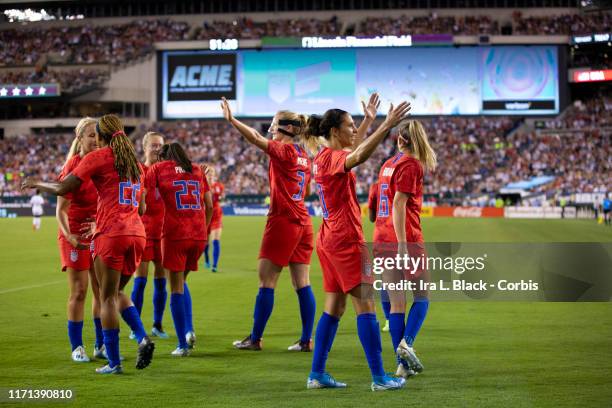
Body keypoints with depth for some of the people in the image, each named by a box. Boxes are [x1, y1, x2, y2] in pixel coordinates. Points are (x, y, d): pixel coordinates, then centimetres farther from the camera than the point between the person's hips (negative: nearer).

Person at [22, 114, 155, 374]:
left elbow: (62, 188, -6)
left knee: (107, 297, 2)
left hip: (110, 234, -6)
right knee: (117, 292, 19)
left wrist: (35, 184, 12)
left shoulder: (97, 157, -2)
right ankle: (143, 338, -2)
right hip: (136, 233, 6)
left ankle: (113, 362, 1)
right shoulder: (133, 161, 17)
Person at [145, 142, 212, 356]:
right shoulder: (197, 170, 16)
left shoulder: (158, 168, 7)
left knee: (177, 288, 3)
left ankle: (183, 345, 3)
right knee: (181, 281, 22)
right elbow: (209, 206, 15)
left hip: (174, 234, -4)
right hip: (199, 234, 4)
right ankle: (189, 330, 5)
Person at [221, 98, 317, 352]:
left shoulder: (283, 151, -10)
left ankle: (255, 338, 4)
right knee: (302, 284, 6)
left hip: (282, 222, -8)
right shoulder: (302, 155, 13)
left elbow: (257, 140, -24)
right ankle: (306, 340, 5)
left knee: (266, 282, -1)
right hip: (302, 222, 8)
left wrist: (231, 120, -30)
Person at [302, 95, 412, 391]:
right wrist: (387, 125, -42)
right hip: (345, 239, -10)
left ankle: (317, 374, 12)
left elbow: (353, 149, 34)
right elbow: (359, 156, -37)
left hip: (329, 239, 10)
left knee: (334, 308, 11)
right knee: (365, 305, -8)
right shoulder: (332, 157, -15)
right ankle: (379, 377, -9)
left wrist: (368, 120, 35)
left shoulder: (324, 156, 13)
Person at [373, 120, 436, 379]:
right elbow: (399, 204, -16)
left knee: (396, 303, 6)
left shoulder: (388, 164, 15)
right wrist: (402, 244, -20)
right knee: (422, 295, 7)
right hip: (406, 238, -6)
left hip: (383, 240, 6)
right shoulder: (411, 164, -6)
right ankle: (406, 343, -14)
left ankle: (403, 364, 4)